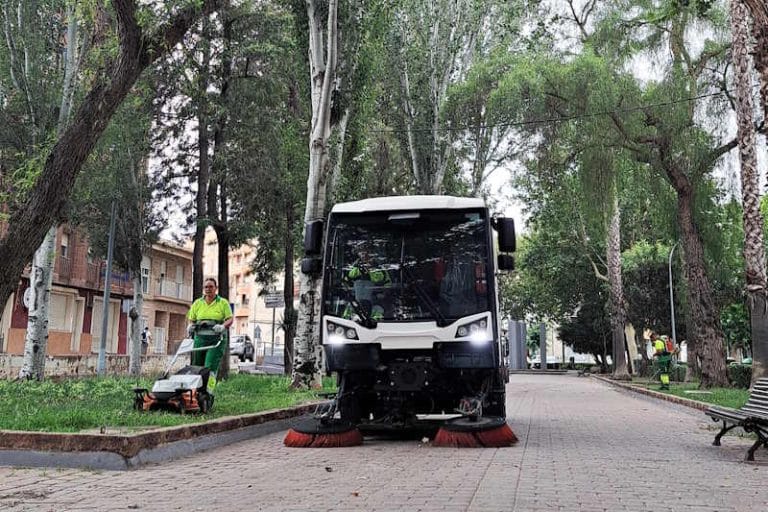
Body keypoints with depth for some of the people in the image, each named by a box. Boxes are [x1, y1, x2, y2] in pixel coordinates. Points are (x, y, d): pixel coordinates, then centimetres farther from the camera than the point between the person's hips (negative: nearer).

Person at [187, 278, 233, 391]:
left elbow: (230, 319, 0)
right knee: (197, 366, 3)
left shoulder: (223, 303, 5)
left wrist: (223, 326, -19)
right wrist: (190, 326, -7)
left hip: (217, 339, -3)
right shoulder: (197, 303, 13)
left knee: (210, 367, -13)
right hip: (200, 338, 3)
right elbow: (192, 320, 15)